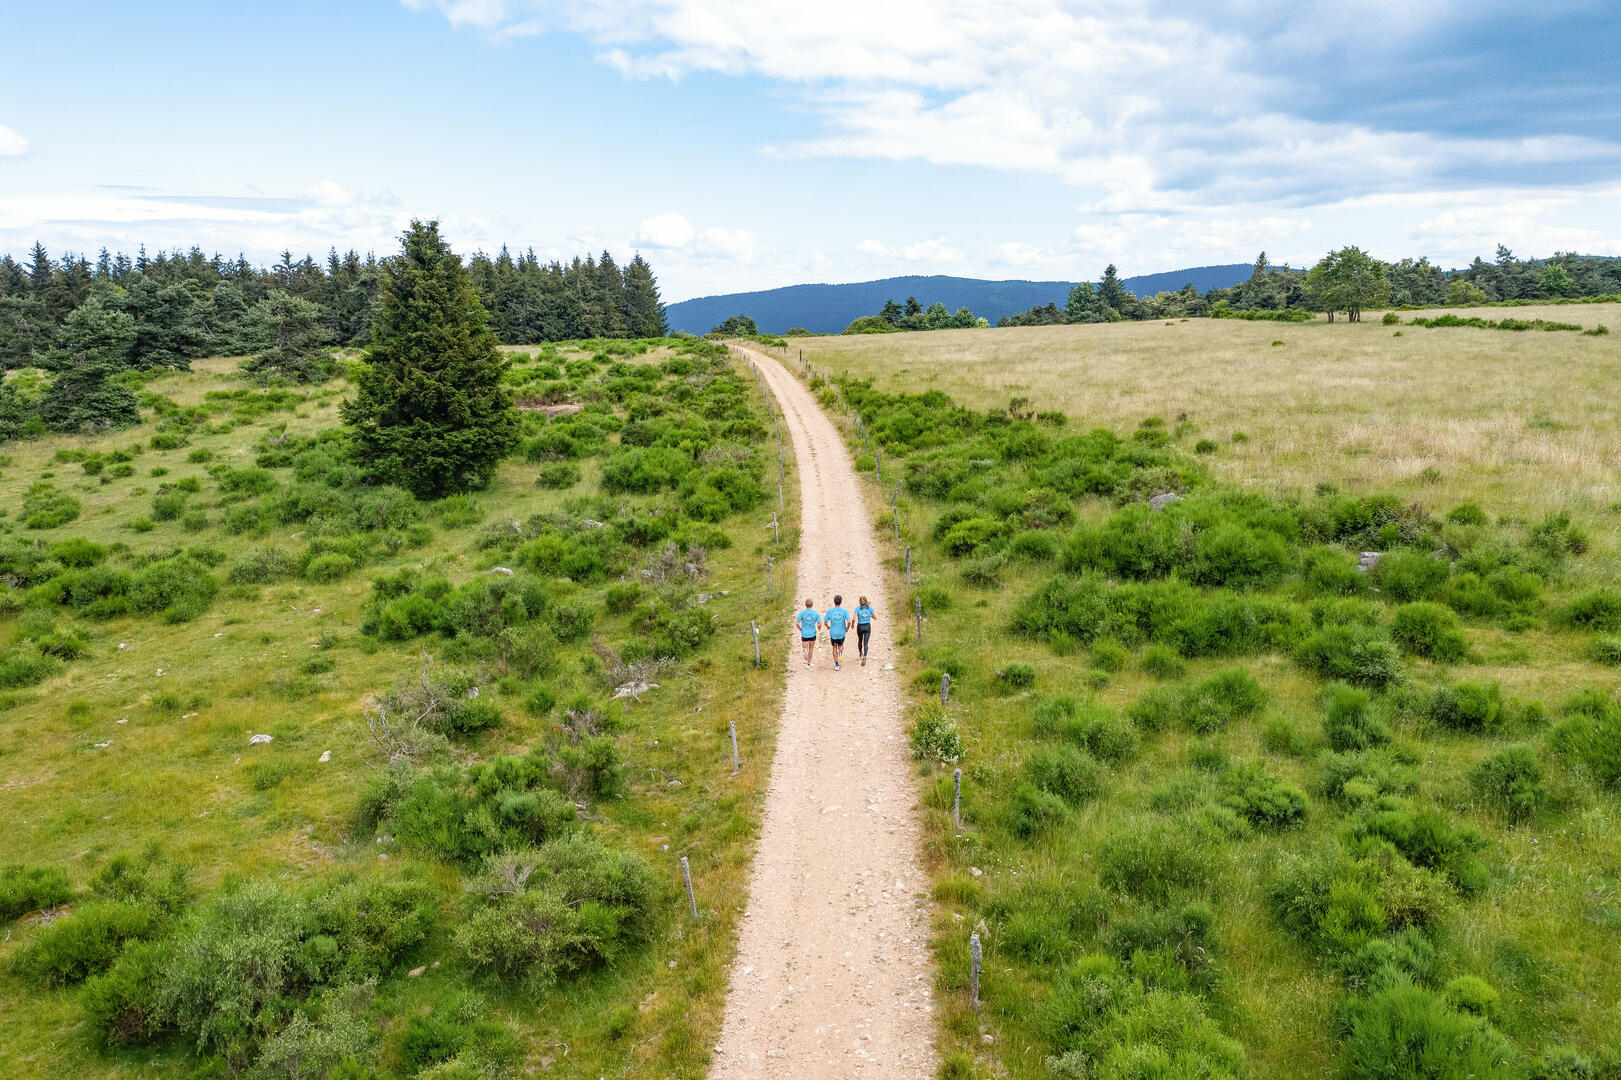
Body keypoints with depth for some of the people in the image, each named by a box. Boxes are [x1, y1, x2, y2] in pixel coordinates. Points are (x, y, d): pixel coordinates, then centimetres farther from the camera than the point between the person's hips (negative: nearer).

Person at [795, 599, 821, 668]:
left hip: (804, 634, 0)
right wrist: (819, 628, 16)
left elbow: (797, 623, -11)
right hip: (813, 634, 0)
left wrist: (800, 629, 8)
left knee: (805, 648, 10)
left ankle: (806, 660, -19)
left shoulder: (802, 613, -7)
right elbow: (819, 625, -7)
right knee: (811, 648, 16)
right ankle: (808, 664, 20)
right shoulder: (816, 613, -7)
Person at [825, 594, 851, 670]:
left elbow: (825, 622, -2)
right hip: (842, 633, 0)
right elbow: (849, 621, -16)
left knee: (834, 648, 13)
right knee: (840, 645, 24)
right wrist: (847, 628, 4)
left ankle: (836, 665, 10)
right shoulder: (844, 611, -8)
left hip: (833, 633, 0)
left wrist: (828, 627, 18)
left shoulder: (830, 611, -7)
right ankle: (841, 650, -11)